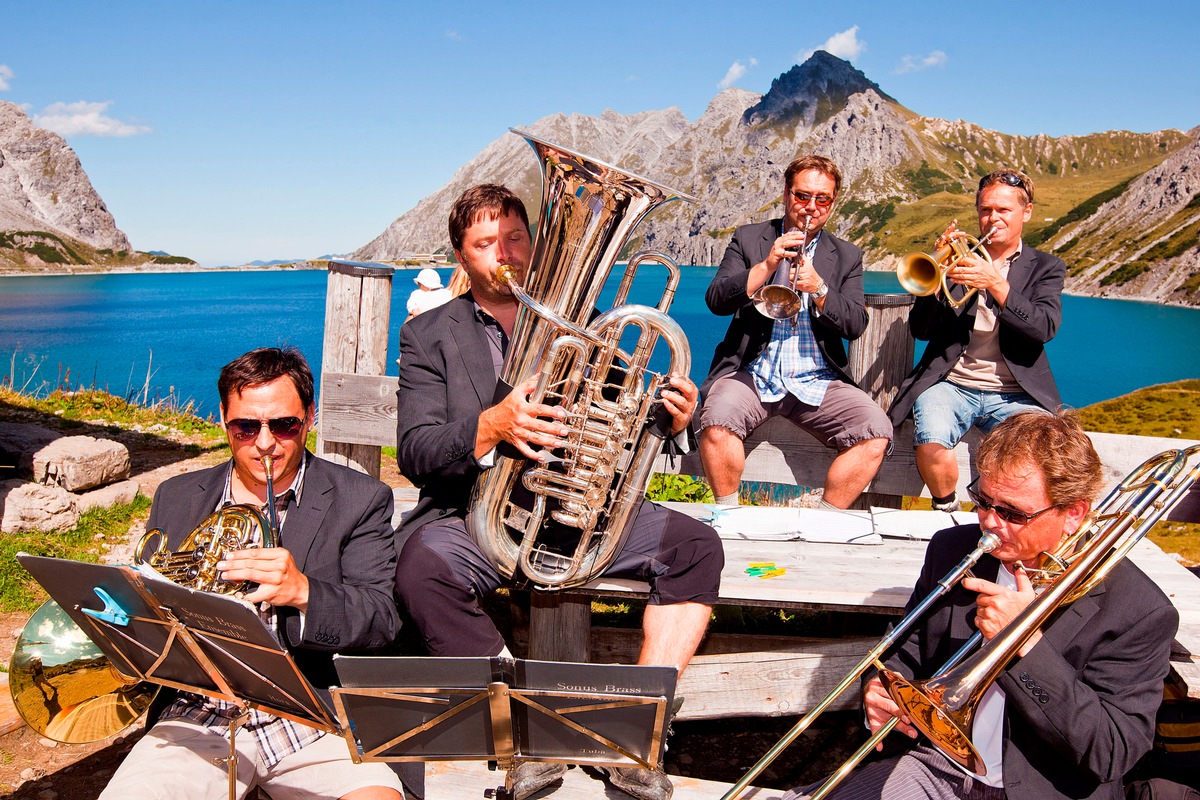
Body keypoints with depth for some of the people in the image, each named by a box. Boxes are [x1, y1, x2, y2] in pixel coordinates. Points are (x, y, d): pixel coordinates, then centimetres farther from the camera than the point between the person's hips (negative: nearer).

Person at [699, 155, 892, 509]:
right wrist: (767, 265, -15)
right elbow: (716, 300, -2)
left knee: (877, 432, -23)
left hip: (818, 382, 2)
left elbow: (856, 325, 2)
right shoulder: (748, 239, 11)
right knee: (716, 420, -32)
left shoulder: (847, 256, 14)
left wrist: (819, 289, -15)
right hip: (753, 373, -2)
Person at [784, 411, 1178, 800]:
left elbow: (1112, 755, -17)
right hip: (935, 768, 3)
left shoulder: (1141, 613, -12)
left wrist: (1027, 643, -24)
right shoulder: (951, 550, 1)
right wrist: (883, 687, -9)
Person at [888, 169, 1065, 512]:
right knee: (930, 444, -31)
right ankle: (946, 511, -1)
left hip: (1014, 392, 1)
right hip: (950, 383, 0)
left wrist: (997, 284, -19)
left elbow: (1045, 328, -7)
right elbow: (921, 329, 4)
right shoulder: (959, 256, 13)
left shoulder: (1046, 267, 13)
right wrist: (938, 273, -12)